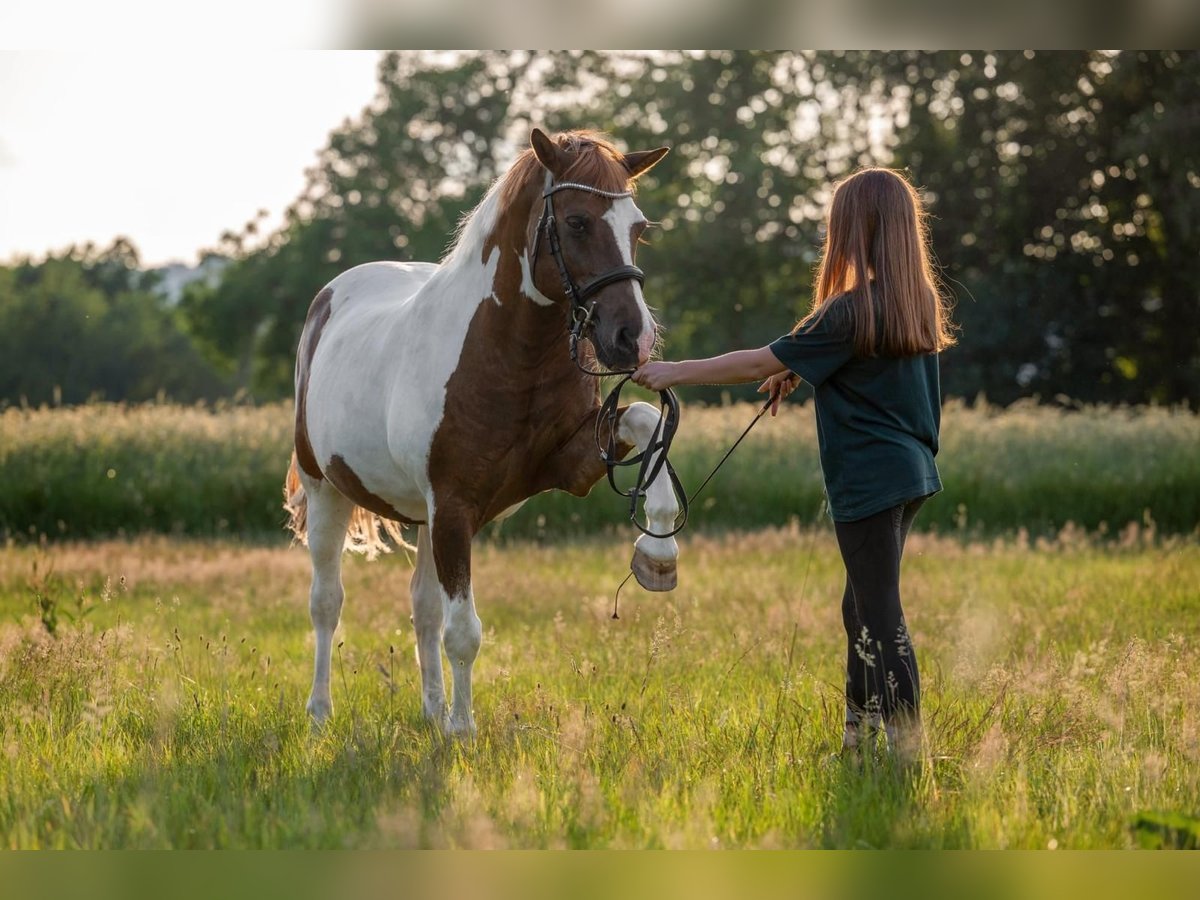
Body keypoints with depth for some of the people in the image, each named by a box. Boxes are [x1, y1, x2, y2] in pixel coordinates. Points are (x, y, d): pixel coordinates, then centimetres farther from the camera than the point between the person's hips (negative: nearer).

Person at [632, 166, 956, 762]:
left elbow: (759, 364, -11)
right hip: (909, 472, 9)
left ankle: (908, 747, -5)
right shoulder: (919, 304, 7)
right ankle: (858, 738, 23)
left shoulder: (851, 312, -17)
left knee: (881, 615, -5)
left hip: (870, 482, -9)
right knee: (862, 607, 17)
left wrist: (675, 373, -3)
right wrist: (796, 372, 25)